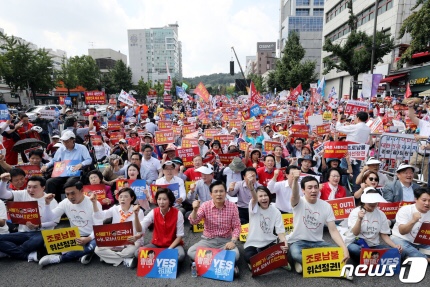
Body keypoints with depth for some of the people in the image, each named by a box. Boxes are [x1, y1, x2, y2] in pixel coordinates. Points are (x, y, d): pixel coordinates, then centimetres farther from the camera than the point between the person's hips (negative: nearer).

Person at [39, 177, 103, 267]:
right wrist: (47, 203, -12)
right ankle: (83, 253, -17)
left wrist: (88, 239, -36)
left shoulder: (94, 203, -17)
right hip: (74, 237, 5)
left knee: (92, 246, -39)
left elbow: (99, 228, -18)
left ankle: (58, 258, -19)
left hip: (90, 237, -4)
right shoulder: (65, 203, -2)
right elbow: (50, 217, 3)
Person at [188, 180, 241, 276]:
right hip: (208, 240, 2)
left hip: (225, 241, -2)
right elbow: (193, 222, -15)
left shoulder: (232, 206, -7)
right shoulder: (205, 205, -7)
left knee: (235, 254, -32)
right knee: (191, 252, -24)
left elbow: (236, 227, -4)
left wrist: (233, 241, -20)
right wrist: (195, 210, -34)